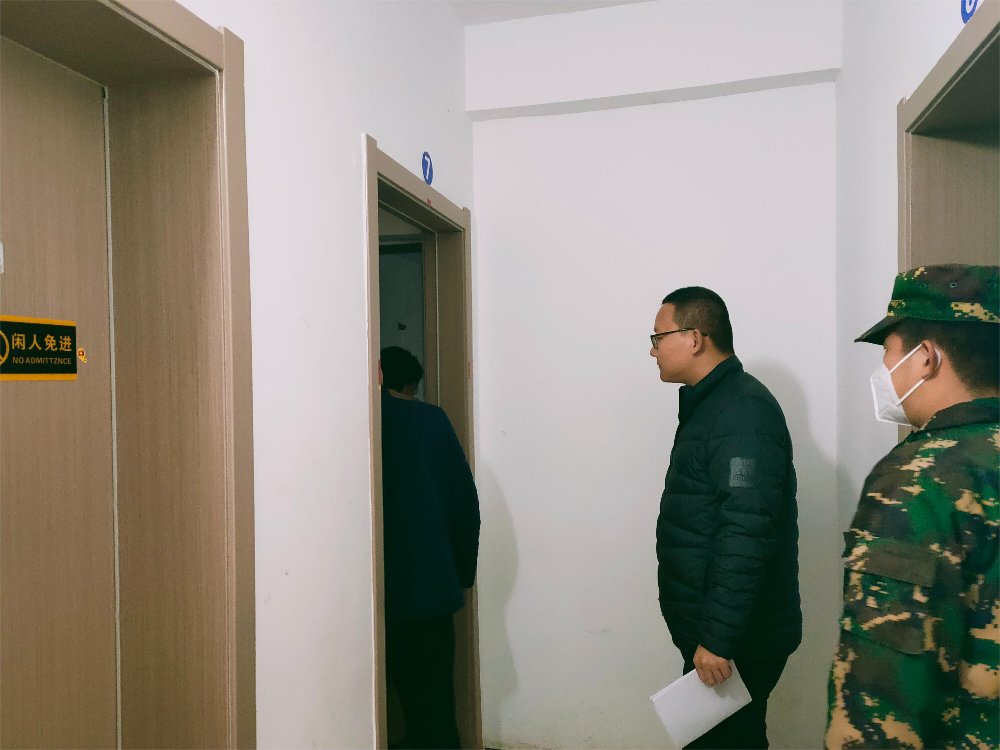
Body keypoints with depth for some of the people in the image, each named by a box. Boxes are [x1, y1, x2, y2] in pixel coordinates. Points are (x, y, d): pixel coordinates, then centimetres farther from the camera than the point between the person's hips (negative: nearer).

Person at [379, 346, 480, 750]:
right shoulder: (433, 420, 1)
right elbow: (465, 500, 0)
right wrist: (464, 569, 11)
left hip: (379, 589, -1)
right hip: (430, 584, 2)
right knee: (432, 698, 12)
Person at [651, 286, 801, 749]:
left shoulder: (742, 411, -19)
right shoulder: (709, 403, 13)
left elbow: (746, 534, -26)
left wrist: (718, 638, -24)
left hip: (737, 641, -9)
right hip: (707, 629, 9)